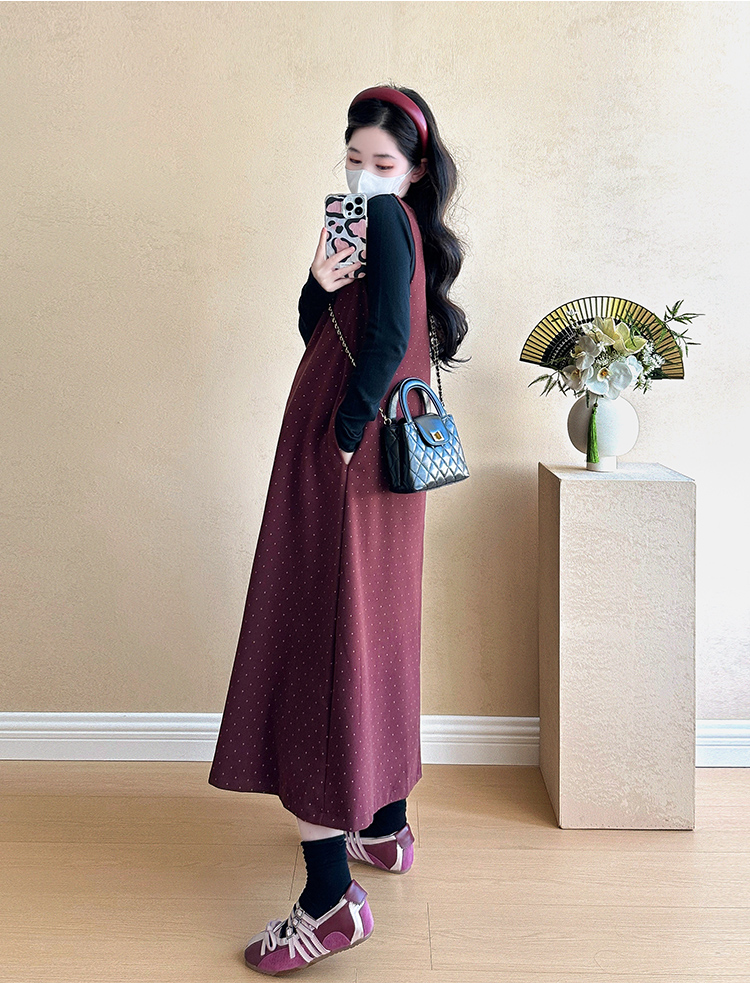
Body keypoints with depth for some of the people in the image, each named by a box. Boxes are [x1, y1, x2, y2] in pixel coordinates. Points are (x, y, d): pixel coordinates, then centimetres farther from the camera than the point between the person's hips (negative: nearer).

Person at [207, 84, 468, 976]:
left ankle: (331, 896, -10)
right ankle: (385, 826, 29)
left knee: (323, 642, -11)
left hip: (348, 464, -10)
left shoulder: (388, 218, -9)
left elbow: (388, 340, -22)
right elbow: (318, 331, 10)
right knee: (371, 635, 15)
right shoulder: (376, 220, 19)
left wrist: (344, 433, -18)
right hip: (375, 463, 10)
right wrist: (323, 282, -9)